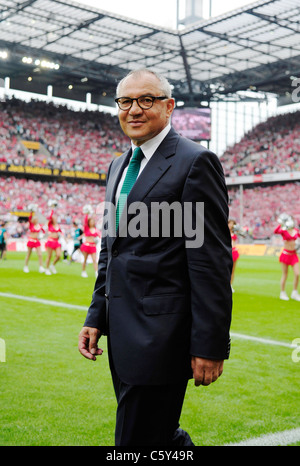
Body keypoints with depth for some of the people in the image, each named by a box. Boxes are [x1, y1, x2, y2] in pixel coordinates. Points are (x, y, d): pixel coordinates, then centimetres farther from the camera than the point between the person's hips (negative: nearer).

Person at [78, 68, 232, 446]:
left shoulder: (195, 162, -10)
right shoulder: (118, 166, 15)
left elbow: (212, 260, -15)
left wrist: (210, 345, -17)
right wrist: (96, 316, 12)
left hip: (160, 333, -8)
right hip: (122, 331, 8)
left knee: (137, 438, -1)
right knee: (159, 434, 20)